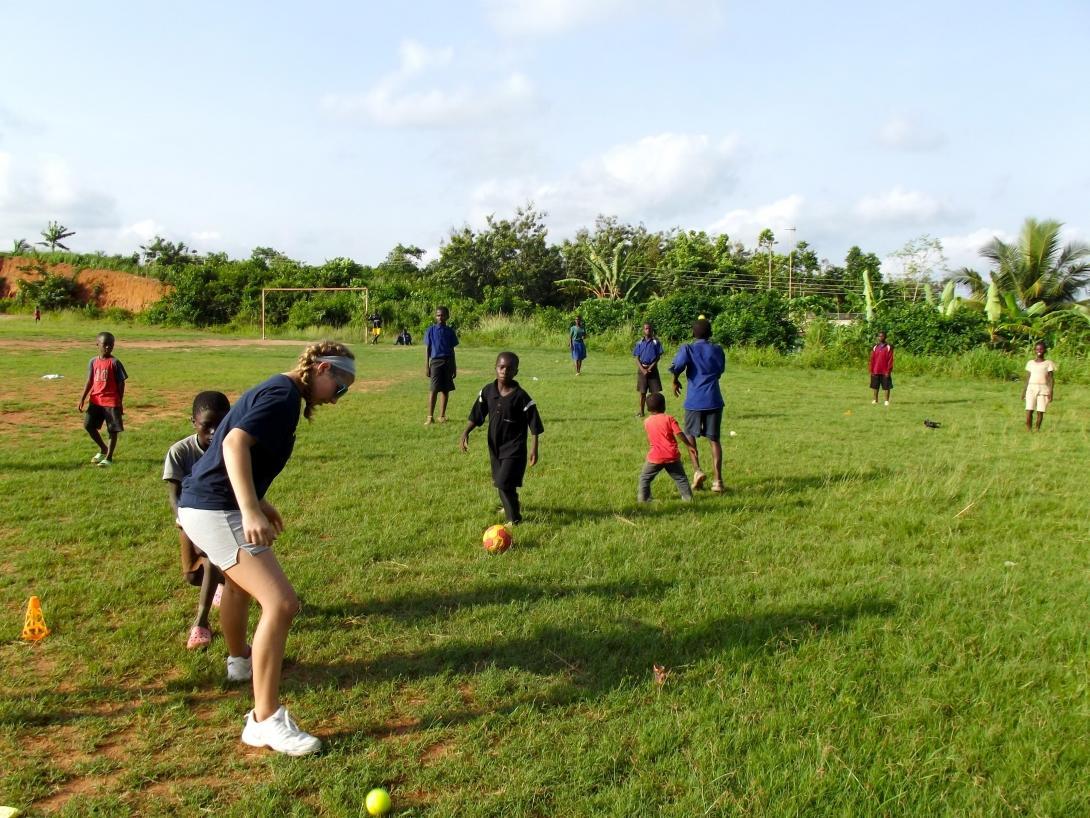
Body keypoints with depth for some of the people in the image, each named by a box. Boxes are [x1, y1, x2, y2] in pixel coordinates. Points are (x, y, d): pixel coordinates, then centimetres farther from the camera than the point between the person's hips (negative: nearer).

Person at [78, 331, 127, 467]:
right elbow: (90, 381, 9)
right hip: (95, 400, 5)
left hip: (111, 401, -5)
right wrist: (83, 398, 1)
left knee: (113, 429, -1)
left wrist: (120, 402, -6)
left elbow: (121, 383, -5)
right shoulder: (93, 362, 5)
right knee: (88, 425, 5)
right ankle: (103, 449, 25)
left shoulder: (115, 363, -7)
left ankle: (109, 457, 8)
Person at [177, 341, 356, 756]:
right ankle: (265, 720, -11)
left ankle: (239, 659, 59)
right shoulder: (283, 395, -15)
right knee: (281, 603, -16)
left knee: (243, 579, 34)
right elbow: (234, 443, -29)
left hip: (200, 504, 11)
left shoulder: (277, 390, 15)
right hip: (216, 511, -11)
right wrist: (251, 512, -36)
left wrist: (258, 502, 32)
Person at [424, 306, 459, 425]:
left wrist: (454, 367, 11)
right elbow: (427, 349, 1)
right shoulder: (431, 330, 0)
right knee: (433, 390, -8)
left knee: (446, 389, 5)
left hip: (448, 362, 3)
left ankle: (442, 415, 13)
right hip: (436, 361, -3)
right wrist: (426, 366, -5)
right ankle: (430, 417, -5)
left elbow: (452, 351, 12)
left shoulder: (450, 332, 7)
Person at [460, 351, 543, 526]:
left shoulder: (520, 396, -17)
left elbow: (534, 425, -12)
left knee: (504, 483, -13)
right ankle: (512, 505, 47)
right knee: (500, 481, 20)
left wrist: (534, 448, -15)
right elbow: (476, 415, 7)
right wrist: (466, 432, -4)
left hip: (514, 447, -6)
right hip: (495, 446, 6)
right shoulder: (488, 391, -4)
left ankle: (514, 518, 5)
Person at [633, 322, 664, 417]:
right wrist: (643, 370, -10)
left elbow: (658, 357, -3)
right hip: (642, 369, 1)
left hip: (653, 369, -1)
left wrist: (650, 368, -12)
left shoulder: (656, 342, -1)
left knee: (654, 392, -2)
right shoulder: (640, 343, 2)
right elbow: (637, 358, 2)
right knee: (642, 392, 5)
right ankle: (641, 412, 14)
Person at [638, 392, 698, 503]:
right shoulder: (669, 418, -3)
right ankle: (688, 496, 12)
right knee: (680, 477, 14)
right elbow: (679, 433, -11)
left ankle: (643, 498, 12)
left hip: (655, 457, 0)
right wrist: (689, 446, -6)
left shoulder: (647, 422, 4)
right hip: (672, 456, 0)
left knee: (644, 478, 15)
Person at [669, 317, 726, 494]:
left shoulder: (688, 348, -4)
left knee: (690, 435, 16)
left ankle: (697, 471, -1)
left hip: (694, 401, -2)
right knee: (714, 439, 6)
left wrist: (675, 381, -5)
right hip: (714, 400, 2)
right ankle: (718, 480, 0)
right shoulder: (717, 349, 7)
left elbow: (677, 366, -22)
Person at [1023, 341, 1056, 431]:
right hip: (1031, 388, 2)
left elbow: (1052, 379, 1)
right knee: (1029, 410, -10)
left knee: (1040, 411, -3)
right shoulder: (1030, 363, 11)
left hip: (1043, 389, -2)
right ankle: (1028, 430, -6)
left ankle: (1037, 430, 6)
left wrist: (1051, 392, -6)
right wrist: (1024, 391, 10)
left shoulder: (1048, 363, 4)